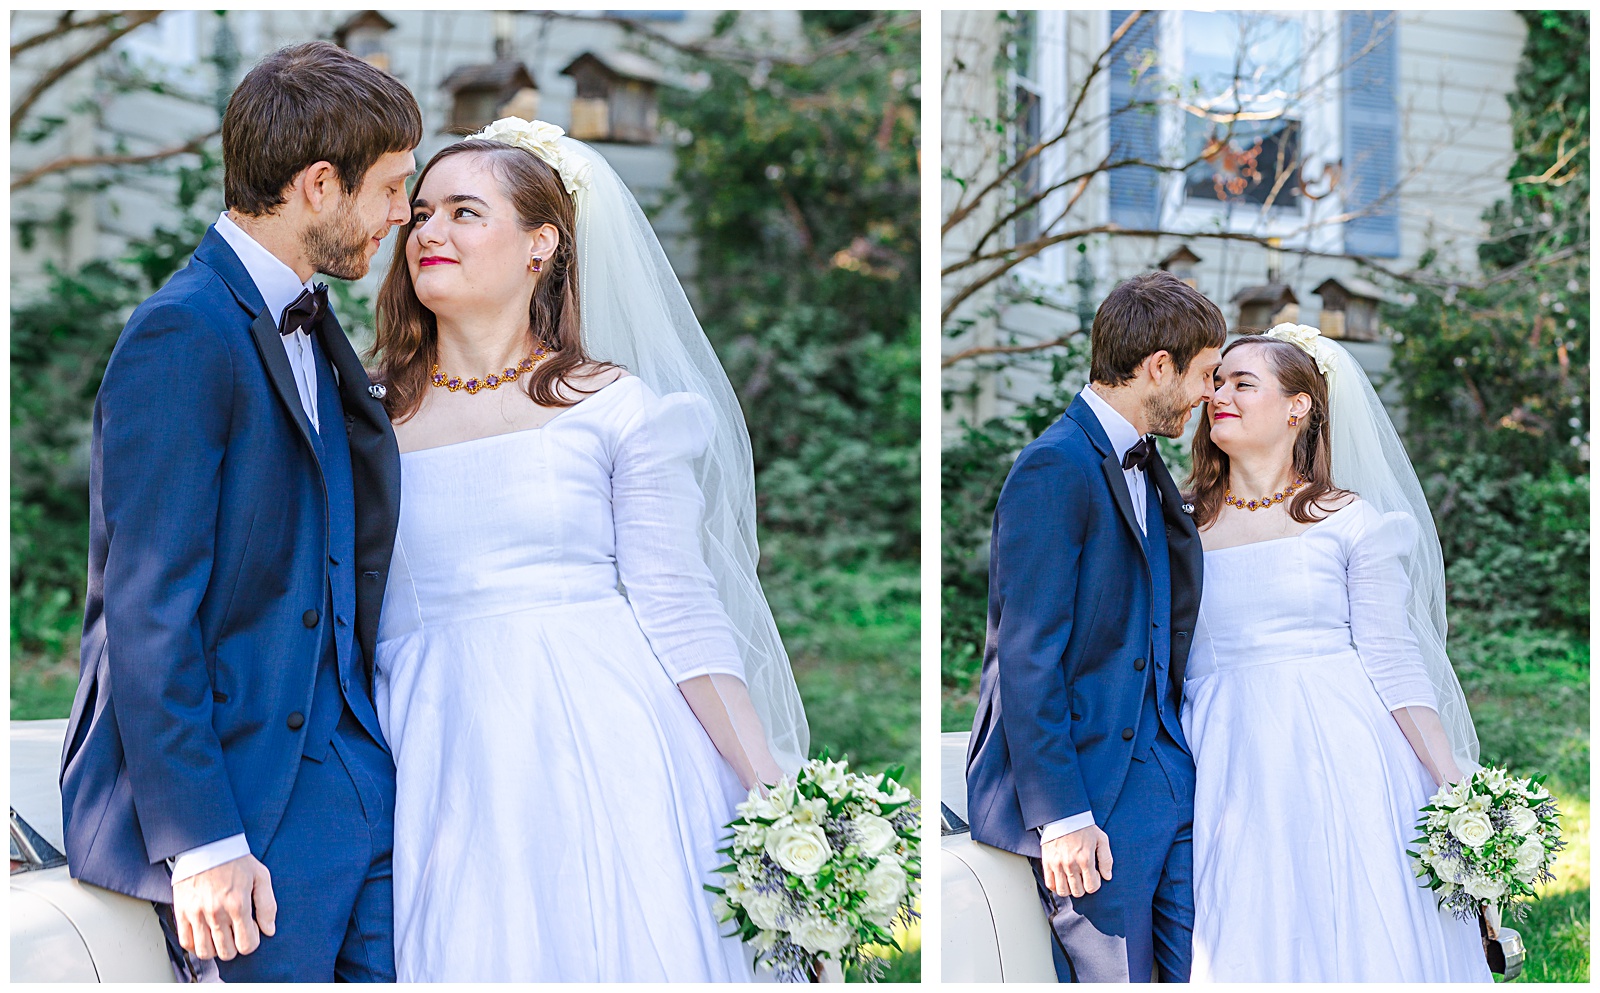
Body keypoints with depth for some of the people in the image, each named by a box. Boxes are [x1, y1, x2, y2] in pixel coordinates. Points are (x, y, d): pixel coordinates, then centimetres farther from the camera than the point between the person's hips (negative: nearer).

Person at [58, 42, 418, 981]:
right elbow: (146, 612, -17)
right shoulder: (184, 335, -14)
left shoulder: (309, 330, 14)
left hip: (354, 786, 8)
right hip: (246, 804, -8)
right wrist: (201, 844, -19)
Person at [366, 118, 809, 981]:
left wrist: (777, 795, -11)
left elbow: (679, 605, -4)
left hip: (607, 751, -2)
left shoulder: (615, 405, 1)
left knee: (624, 948, 0)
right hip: (449, 771, 2)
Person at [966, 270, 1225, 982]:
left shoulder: (1145, 467, 15)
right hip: (1089, 787, -9)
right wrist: (1061, 816, -20)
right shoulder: (1055, 467, -14)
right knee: (1111, 977, -2)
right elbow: (1026, 656, -18)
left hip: (1165, 770, 9)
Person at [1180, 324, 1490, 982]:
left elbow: (1393, 660, -3)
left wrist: (1456, 787, -10)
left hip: (1339, 764, -2)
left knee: (1355, 938, 1)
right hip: (1232, 772, 2)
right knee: (1249, 947, 4)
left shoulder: (1351, 521, 0)